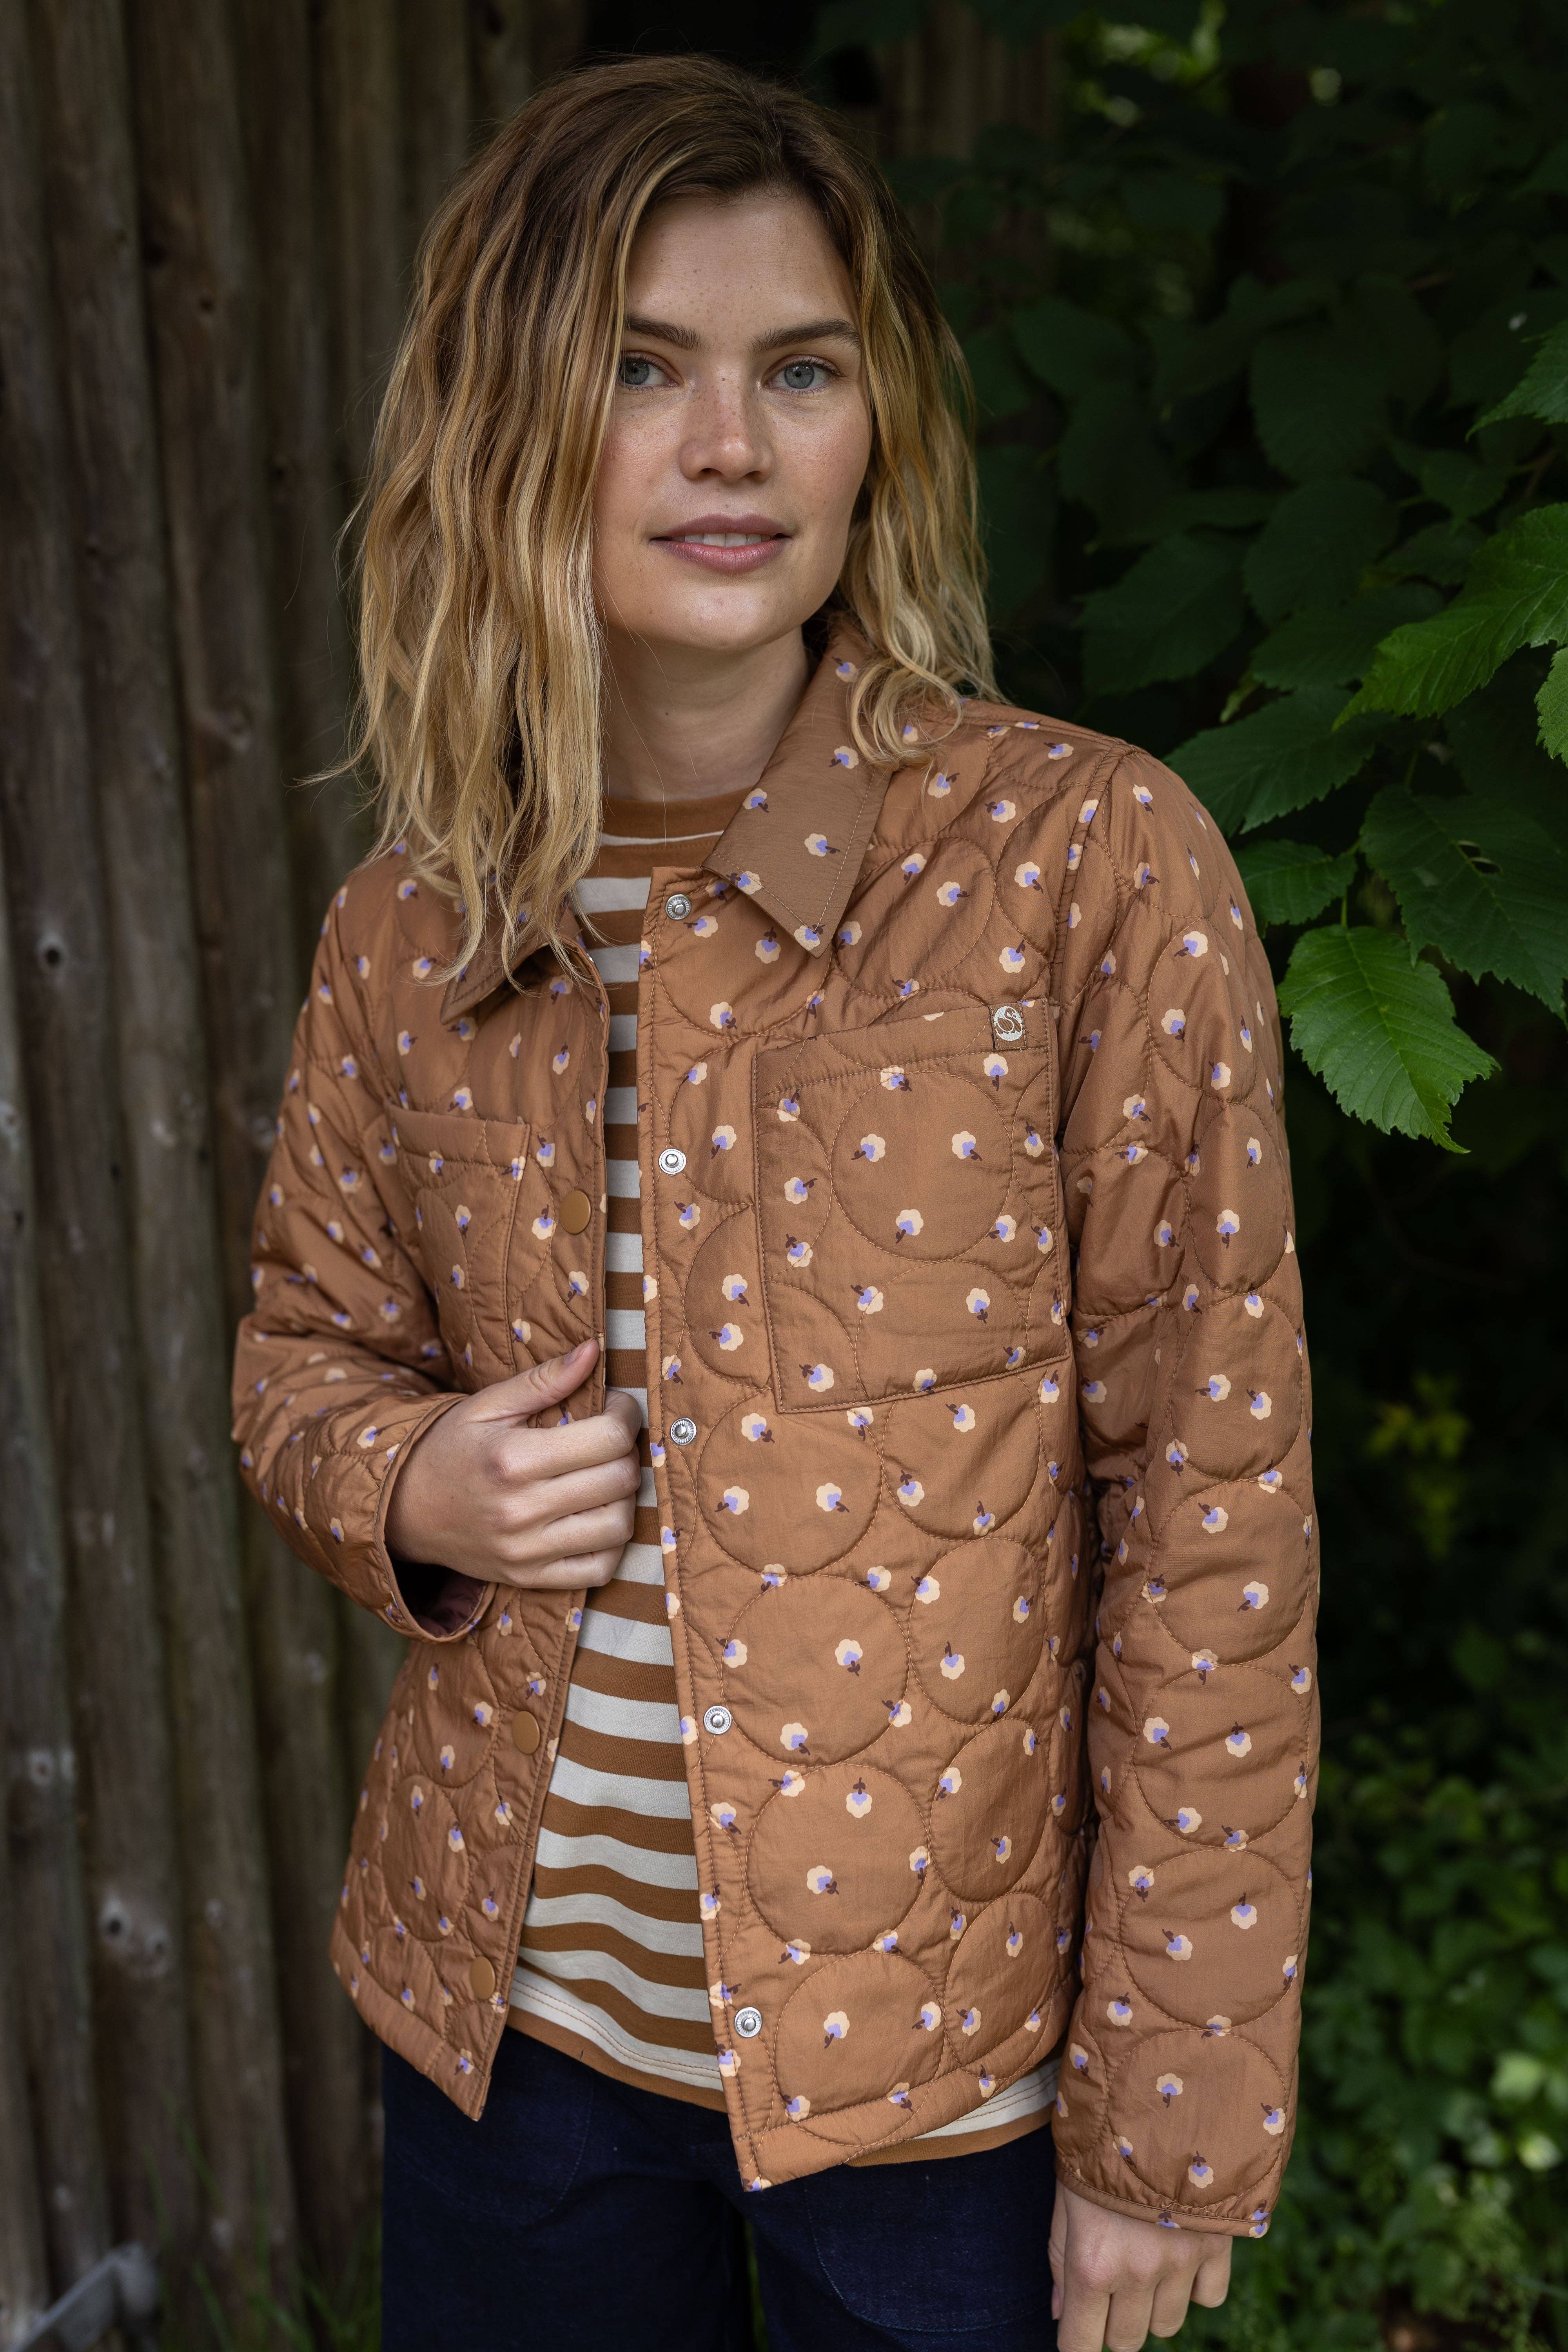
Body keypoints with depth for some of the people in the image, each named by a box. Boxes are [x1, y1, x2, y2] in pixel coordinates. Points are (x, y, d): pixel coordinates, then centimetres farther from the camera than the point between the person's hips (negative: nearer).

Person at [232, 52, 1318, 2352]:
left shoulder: (1089, 859, -14)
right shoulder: (408, 932, -2)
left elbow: (1215, 1514, -13)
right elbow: (307, 1345, 12)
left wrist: (1170, 2117, -10)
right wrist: (406, 1481, -11)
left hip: (928, 2043, -3)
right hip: (510, 2012, 4)